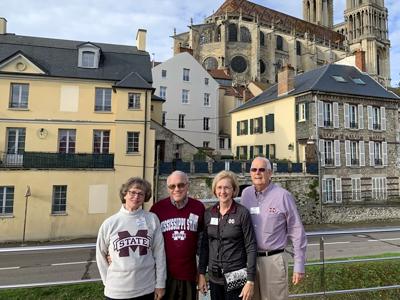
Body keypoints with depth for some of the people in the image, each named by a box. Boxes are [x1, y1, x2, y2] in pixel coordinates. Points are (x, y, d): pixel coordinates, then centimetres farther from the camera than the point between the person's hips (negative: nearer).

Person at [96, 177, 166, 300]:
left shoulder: (152, 219, -6)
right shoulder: (109, 223, -5)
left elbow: (159, 253, -2)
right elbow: (100, 255, 6)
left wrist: (160, 284, 0)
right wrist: (108, 280, 3)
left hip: (146, 290, 0)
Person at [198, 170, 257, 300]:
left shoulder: (242, 213, -12)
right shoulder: (208, 213, 0)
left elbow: (251, 247, -11)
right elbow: (205, 245, 6)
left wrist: (250, 280, -13)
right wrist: (201, 273, 4)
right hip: (214, 277, 4)